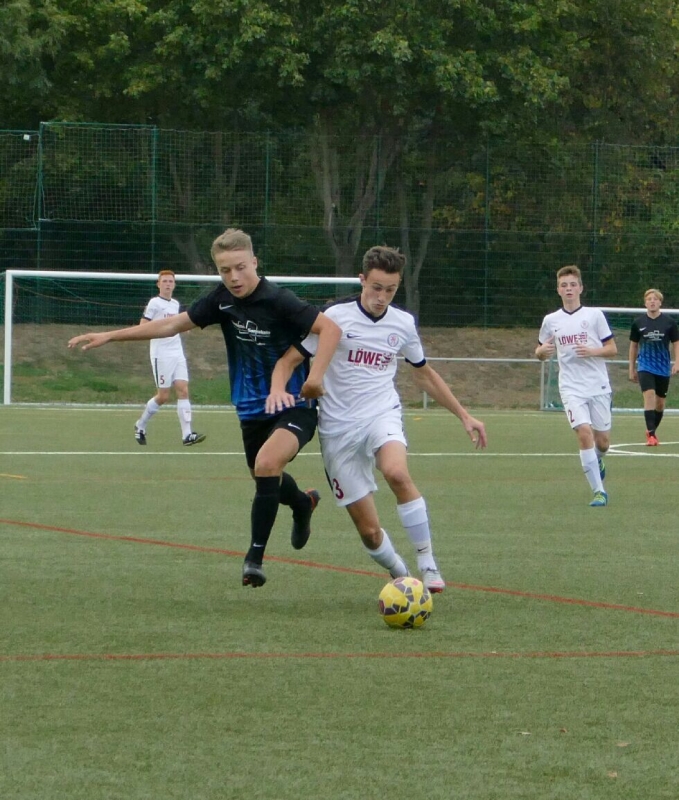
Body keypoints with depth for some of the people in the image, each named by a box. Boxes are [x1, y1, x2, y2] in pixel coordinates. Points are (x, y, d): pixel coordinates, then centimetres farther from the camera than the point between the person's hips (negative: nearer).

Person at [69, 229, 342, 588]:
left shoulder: (278, 301, -22)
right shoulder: (223, 299, -3)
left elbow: (330, 329, -25)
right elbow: (173, 324, 3)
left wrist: (316, 374, -38)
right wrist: (109, 336, 1)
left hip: (294, 405, -7)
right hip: (252, 407, 7)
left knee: (266, 464, -30)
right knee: (264, 478, 23)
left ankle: (255, 558, -20)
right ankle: (303, 504, 60)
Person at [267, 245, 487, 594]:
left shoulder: (403, 323, 6)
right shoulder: (336, 316, -6)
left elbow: (424, 374, 22)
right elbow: (290, 359, -5)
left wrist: (463, 415, 22)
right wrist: (278, 389, -27)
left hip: (382, 415, 1)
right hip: (339, 428, -1)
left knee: (397, 473, -34)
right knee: (369, 532, -3)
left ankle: (428, 564, -24)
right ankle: (401, 577, 25)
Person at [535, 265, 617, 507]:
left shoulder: (594, 315, 1)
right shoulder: (551, 321, 6)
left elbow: (612, 349, 2)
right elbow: (540, 351, 17)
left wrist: (592, 351, -17)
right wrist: (542, 351, -8)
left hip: (598, 386, 0)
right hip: (572, 389, 0)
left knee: (602, 440, 5)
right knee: (584, 433, -18)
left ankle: (597, 460, 43)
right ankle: (599, 491, -14)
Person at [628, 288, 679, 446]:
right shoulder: (638, 323, 1)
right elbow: (633, 345, 11)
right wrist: (632, 369, 12)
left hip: (663, 368, 1)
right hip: (645, 366, -1)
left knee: (660, 402, 8)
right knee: (649, 396, -19)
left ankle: (652, 430, 27)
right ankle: (650, 433, -21)